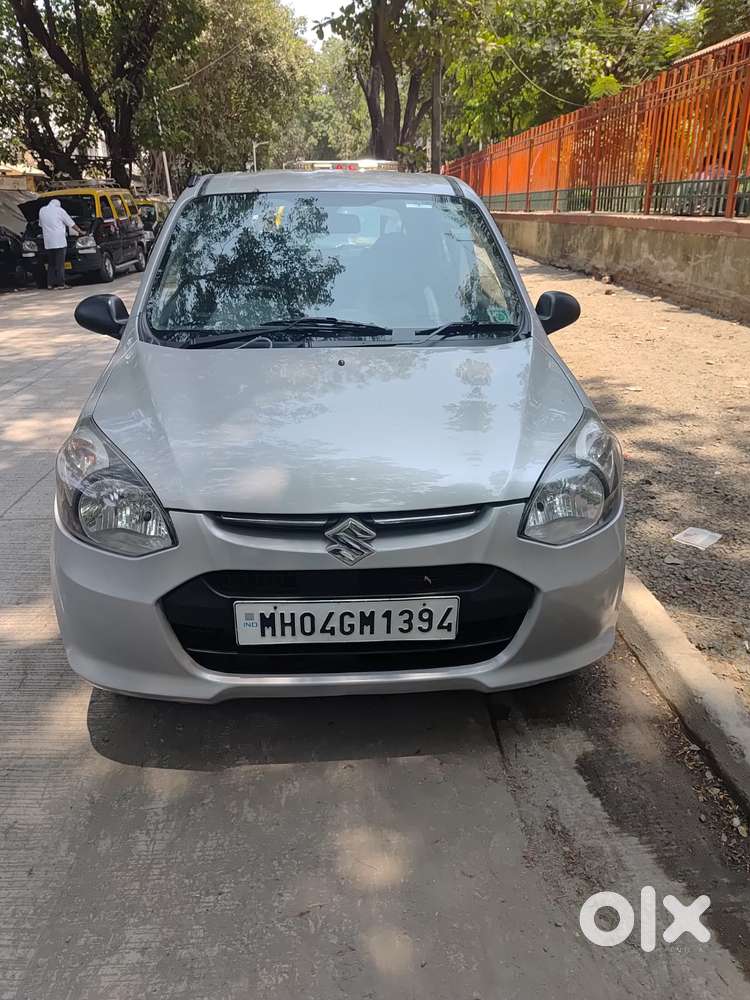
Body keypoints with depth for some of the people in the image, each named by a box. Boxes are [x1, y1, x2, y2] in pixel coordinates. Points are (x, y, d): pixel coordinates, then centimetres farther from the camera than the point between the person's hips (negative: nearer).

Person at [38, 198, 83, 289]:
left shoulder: (42, 210, 14)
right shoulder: (59, 210, 1)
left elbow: (41, 224, 22)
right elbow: (71, 223, 6)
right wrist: (80, 231, 18)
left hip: (48, 241, 5)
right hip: (59, 240, -4)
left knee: (51, 264, 11)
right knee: (60, 263, -4)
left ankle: (50, 283, 9)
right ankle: (60, 283, -7)